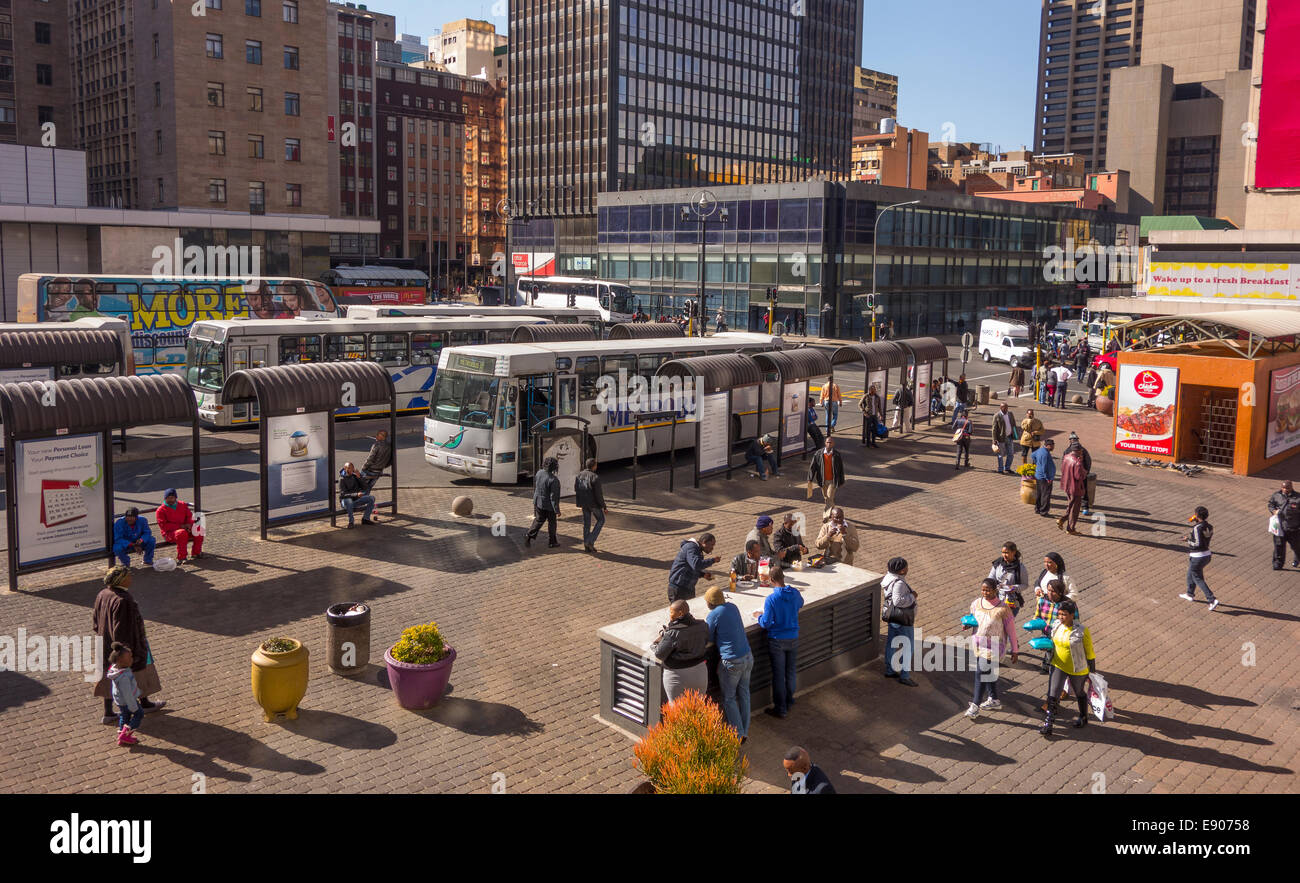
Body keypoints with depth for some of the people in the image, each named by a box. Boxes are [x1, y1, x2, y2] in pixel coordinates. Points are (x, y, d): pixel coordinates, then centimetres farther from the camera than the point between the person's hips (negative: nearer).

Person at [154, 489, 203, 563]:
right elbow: (164, 526, -13)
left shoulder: (183, 505, 10)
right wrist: (180, 526, -21)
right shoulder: (160, 510, -6)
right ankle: (181, 557, -31)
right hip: (169, 533, -5)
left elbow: (190, 516, 12)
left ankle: (197, 553, -4)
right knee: (182, 533, -38)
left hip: (184, 529, 6)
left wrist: (189, 524, -12)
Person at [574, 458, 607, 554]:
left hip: (583, 502, 6)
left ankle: (587, 546, 19)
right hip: (594, 503, -6)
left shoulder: (579, 475, -1)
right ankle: (590, 541, 3)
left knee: (586, 523, 14)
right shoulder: (595, 477, -21)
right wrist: (604, 507, -13)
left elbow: (576, 490, 8)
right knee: (600, 520, 14)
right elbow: (598, 495, -21)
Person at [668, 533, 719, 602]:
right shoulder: (691, 547, -16)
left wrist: (703, 574, 5)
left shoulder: (698, 550, 16)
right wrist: (713, 560, -20)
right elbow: (696, 565, -30)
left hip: (688, 588, 10)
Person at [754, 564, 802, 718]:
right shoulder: (795, 593, -8)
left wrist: (760, 615, 1)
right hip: (793, 638, 5)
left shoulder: (771, 599, -23)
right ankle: (789, 702, 35)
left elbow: (766, 624, -18)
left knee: (778, 674, 6)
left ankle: (780, 708, 15)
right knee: (790, 671, 20)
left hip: (777, 640, -5)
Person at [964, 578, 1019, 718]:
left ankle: (975, 705, 0)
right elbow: (973, 619, 17)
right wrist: (968, 624, -7)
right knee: (990, 672, 20)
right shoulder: (976, 604, -1)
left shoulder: (1002, 608, -16)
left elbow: (1011, 629, -9)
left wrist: (1015, 651, -4)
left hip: (993, 646, -6)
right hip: (978, 643, 6)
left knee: (981, 673, -9)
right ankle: (994, 700, 37)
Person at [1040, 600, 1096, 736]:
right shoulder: (1056, 626, -8)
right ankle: (1048, 725, 0)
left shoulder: (1082, 631, -23)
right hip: (1058, 666, 4)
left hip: (1077, 669, -3)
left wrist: (1092, 671, -7)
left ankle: (1083, 718, 44)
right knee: (1052, 695, -4)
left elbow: (1090, 652, -12)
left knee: (1080, 694, 20)